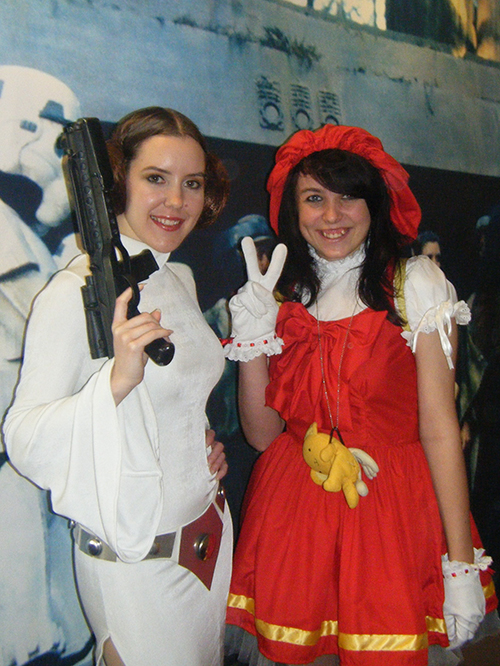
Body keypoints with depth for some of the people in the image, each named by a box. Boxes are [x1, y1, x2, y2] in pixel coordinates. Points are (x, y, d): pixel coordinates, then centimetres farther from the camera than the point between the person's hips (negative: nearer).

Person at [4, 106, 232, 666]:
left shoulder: (179, 279, 5)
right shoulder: (76, 293, -18)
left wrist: (209, 446, 1)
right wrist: (117, 380, -36)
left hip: (207, 541, 7)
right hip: (133, 562, -7)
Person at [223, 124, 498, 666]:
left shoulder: (415, 285, -4)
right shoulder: (279, 294, 5)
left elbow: (439, 428, -8)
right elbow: (262, 434, 1)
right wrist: (251, 336, -11)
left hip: (393, 509, -2)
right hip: (293, 511, 3)